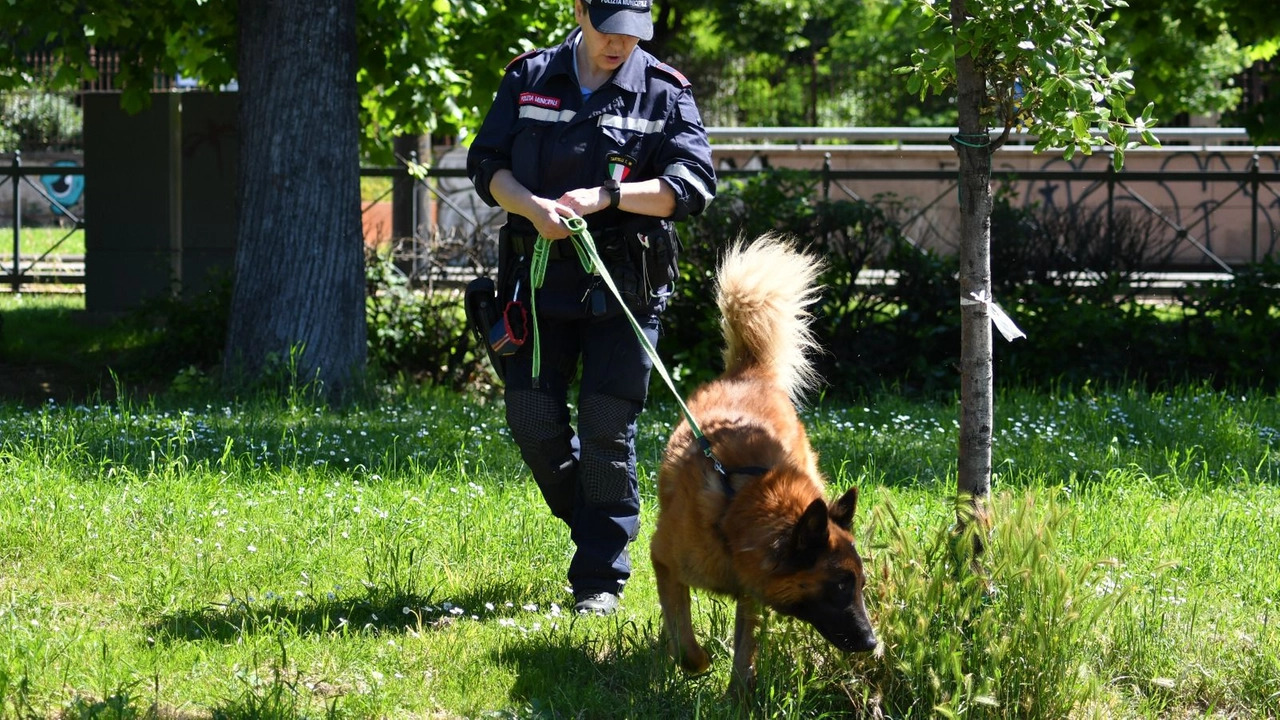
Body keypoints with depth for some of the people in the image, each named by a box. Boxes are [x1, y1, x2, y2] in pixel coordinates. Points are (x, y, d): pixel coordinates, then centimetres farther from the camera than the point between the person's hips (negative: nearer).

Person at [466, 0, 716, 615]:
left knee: (607, 430, -5)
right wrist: (534, 207, -16)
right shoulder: (529, 79, 7)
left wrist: (605, 197, -20)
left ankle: (600, 577, 2)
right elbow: (486, 164, 4)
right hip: (540, 277, 2)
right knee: (533, 421, 2)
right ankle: (589, 522, 29)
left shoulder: (664, 93, 1)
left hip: (625, 285, -2)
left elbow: (692, 183, -9)